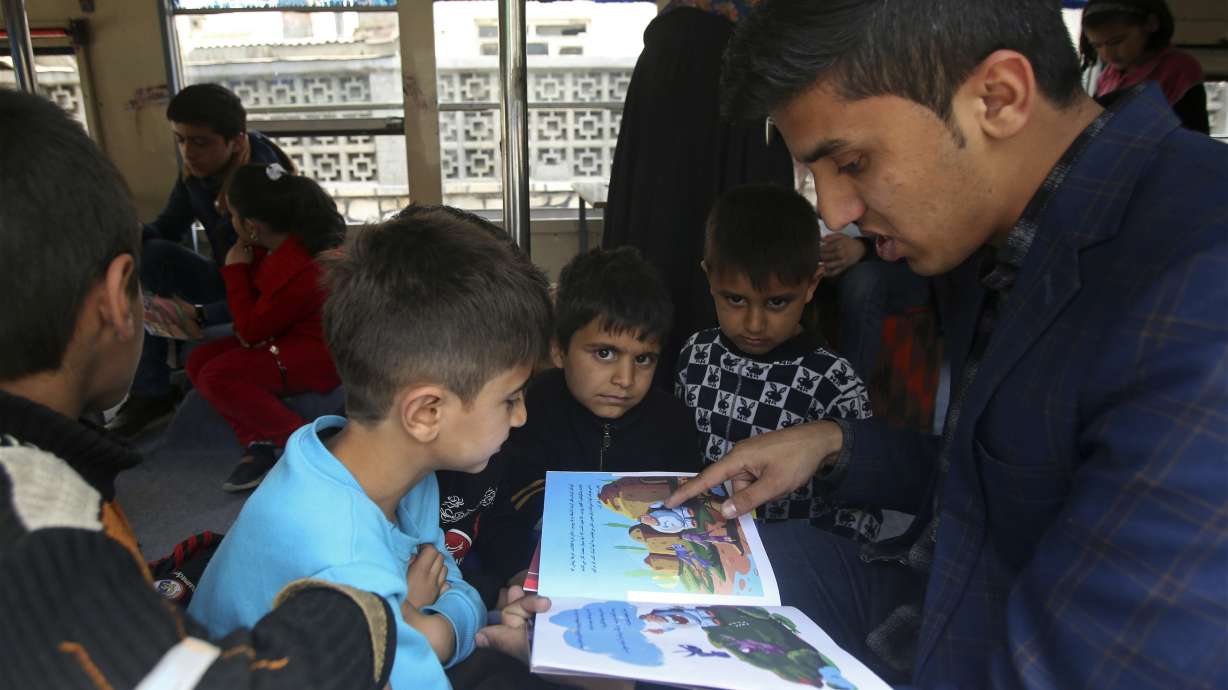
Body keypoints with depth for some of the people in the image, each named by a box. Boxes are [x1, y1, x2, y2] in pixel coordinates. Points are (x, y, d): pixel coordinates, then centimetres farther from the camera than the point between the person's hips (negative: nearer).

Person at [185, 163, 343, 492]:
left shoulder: (299, 269, -31)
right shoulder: (282, 241, -3)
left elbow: (251, 332, -18)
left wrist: (236, 269, -11)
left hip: (320, 352, -10)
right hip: (289, 335, 10)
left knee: (216, 378, -21)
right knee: (199, 360, 2)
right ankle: (259, 443, -3)